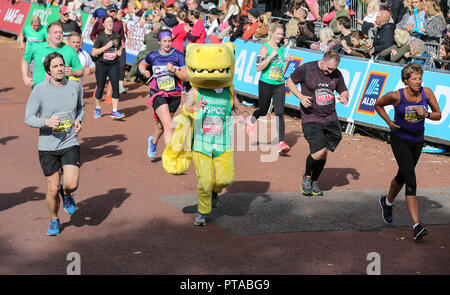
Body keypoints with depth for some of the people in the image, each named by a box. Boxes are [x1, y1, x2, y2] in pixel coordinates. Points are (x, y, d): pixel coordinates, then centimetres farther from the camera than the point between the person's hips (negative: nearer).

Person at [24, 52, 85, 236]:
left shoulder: (74, 87, 2)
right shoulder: (39, 90, -8)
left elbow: (81, 107, 21)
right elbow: (28, 118, -5)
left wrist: (78, 120, 0)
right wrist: (46, 122, -24)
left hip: (70, 144, 1)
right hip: (47, 146, -1)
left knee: (71, 184, -16)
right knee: (53, 190, 4)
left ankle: (66, 194, 22)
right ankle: (54, 221, 31)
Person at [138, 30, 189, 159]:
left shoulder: (178, 56, -4)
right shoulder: (153, 56, 1)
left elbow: (186, 77, -6)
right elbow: (142, 64, 21)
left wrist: (174, 70, -22)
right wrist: (144, 71, 0)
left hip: (174, 96, 2)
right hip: (158, 94, -2)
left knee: (161, 124, 18)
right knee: (168, 125, -19)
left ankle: (154, 142, 51)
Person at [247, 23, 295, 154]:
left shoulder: (281, 48, 10)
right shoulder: (265, 48, -9)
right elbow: (259, 67, -18)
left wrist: (286, 59, 12)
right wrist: (271, 56, -24)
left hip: (279, 85, 4)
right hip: (265, 84, -4)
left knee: (280, 112, -10)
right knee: (263, 111, 12)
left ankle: (281, 143, -15)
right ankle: (252, 119, 48)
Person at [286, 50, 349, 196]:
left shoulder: (337, 74, 4)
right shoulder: (306, 68, -8)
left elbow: (344, 91, 18)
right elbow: (290, 82, 4)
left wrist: (344, 97, -7)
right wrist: (300, 96, -12)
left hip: (330, 119, 5)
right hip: (311, 118, -5)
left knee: (324, 154, 6)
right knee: (319, 152, -17)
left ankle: (314, 182, 28)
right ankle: (307, 176, 13)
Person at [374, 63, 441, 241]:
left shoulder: (427, 93, -10)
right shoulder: (396, 96, -18)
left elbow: (438, 115, 0)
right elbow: (378, 105, 1)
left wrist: (426, 114, -21)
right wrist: (389, 122, -12)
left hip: (417, 141, 5)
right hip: (399, 141, -5)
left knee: (402, 176, 23)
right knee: (411, 181, -18)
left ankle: (387, 202, 54)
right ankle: (416, 227, -23)